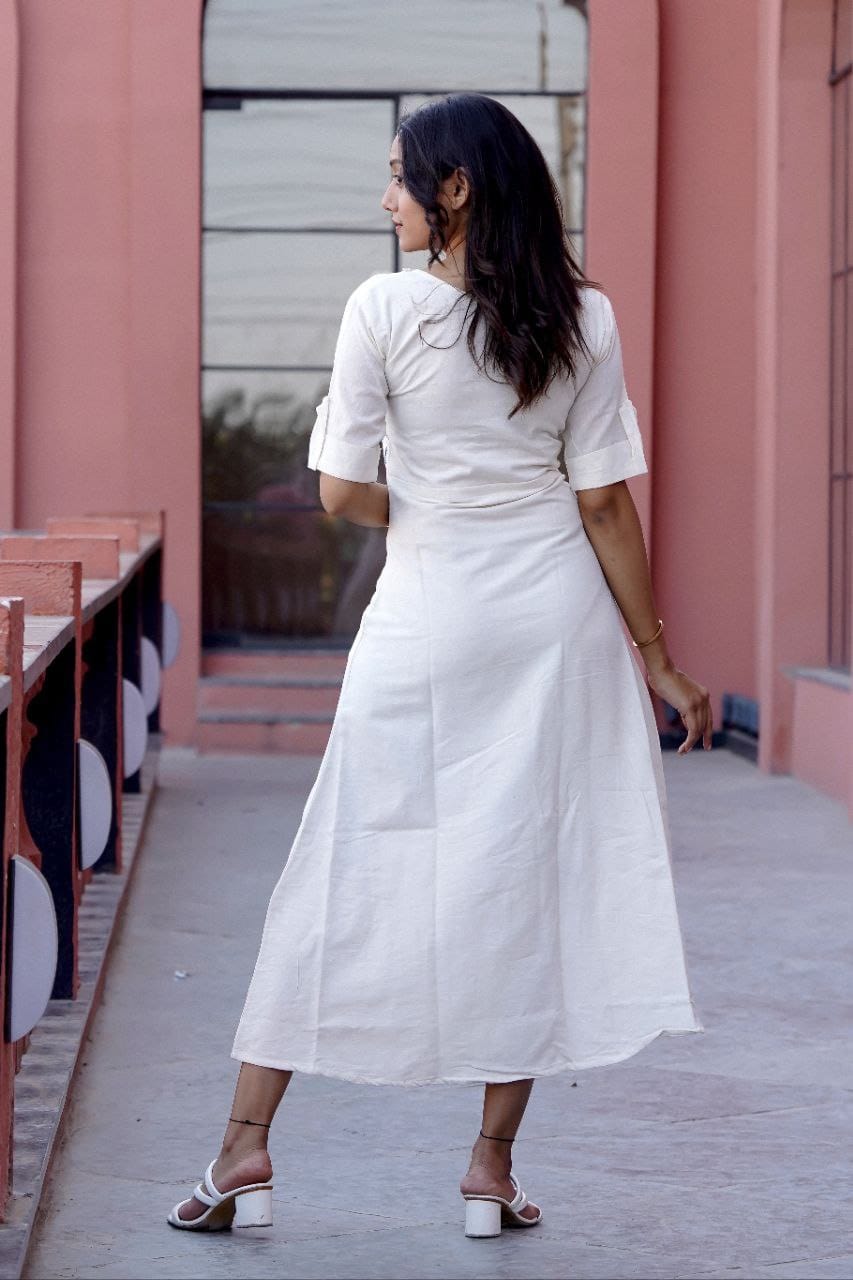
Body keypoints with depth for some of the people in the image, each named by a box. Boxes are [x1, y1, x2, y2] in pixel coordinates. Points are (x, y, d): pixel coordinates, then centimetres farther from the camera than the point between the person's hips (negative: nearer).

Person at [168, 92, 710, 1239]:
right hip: (558, 612, 2)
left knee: (348, 868, 5)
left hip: (426, 617, -2)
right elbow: (604, 501, -2)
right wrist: (655, 654, 3)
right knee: (535, 867, 7)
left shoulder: (384, 308, -8)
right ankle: (494, 1165, 11)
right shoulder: (582, 317, -1)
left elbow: (345, 491, -7)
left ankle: (248, 1147, 8)